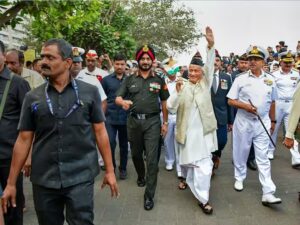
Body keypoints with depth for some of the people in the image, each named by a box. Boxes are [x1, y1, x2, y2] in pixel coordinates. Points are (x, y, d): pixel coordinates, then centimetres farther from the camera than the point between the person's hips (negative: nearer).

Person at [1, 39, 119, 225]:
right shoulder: (32, 98, 3)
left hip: (80, 177, -2)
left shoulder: (89, 92, -2)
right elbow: (24, 140, 5)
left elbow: (100, 131, 2)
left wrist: (110, 170, 0)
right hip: (44, 180, 3)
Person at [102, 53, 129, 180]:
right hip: (110, 118, -1)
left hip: (125, 118, 1)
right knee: (110, 144, -5)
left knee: (124, 145, 12)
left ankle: (123, 168, 27)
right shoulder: (106, 80, 1)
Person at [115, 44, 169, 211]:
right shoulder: (129, 79, 5)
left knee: (152, 158, -5)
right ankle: (141, 176, 46)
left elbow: (164, 102, 9)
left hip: (152, 121, -2)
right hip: (133, 121, 2)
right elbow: (117, 98, -1)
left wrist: (165, 123, 6)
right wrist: (123, 102, -25)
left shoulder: (159, 80, 5)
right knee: (136, 154, 16)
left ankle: (149, 195, 3)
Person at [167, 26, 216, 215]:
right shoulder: (182, 86, 2)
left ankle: (203, 198, 8)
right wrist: (177, 91, -22)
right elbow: (171, 108, -6)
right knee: (189, 161, 12)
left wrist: (211, 45, -25)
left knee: (203, 164, -2)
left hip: (204, 131, 0)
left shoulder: (206, 84, 5)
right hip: (187, 131, 0)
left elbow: (210, 66, -11)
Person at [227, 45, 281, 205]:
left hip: (262, 123, 1)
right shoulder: (241, 79, -4)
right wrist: (245, 106, -17)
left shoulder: (270, 80, 4)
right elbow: (231, 100, -2)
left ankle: (268, 193, -1)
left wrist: (272, 121, 16)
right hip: (243, 122, -1)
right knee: (241, 153, 12)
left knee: (263, 157, 0)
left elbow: (272, 102, 13)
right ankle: (239, 178, 36)